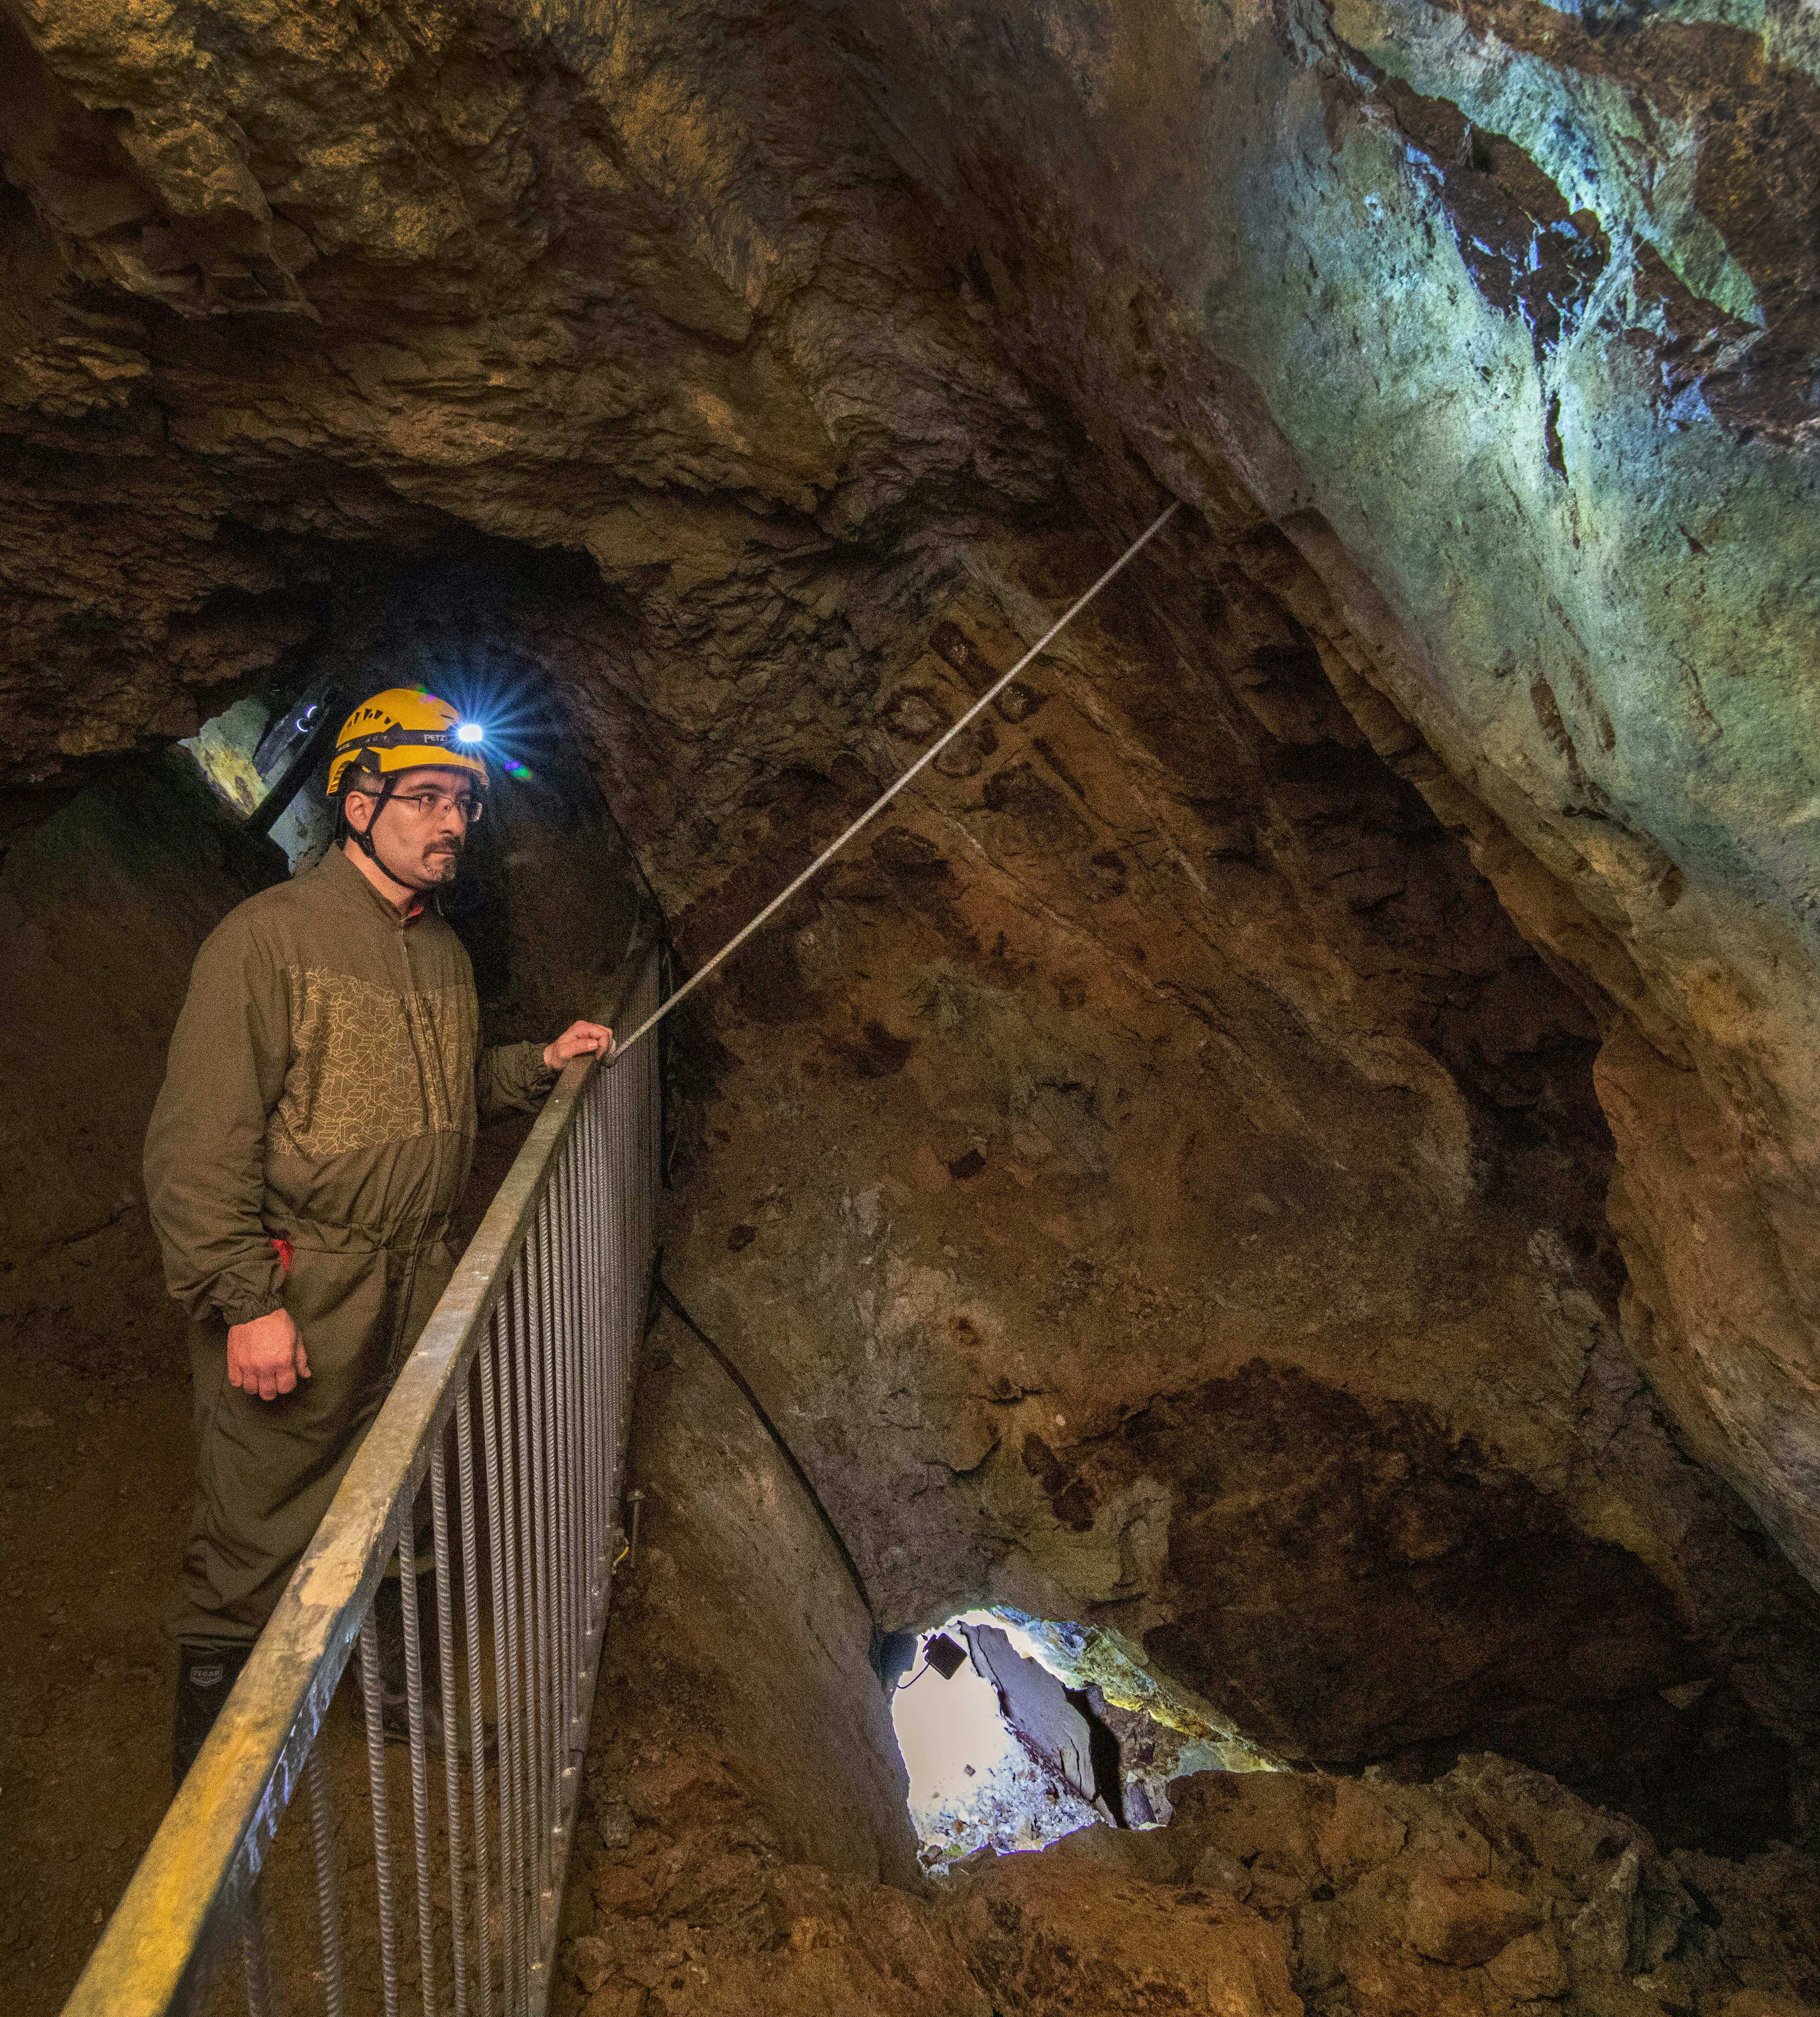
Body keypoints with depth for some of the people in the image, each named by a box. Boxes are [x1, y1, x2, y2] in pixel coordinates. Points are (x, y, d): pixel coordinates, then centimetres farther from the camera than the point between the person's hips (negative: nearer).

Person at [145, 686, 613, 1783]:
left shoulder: (444, 952, 10)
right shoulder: (269, 937, -15)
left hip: (418, 1282, 7)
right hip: (296, 1292, -7)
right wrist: (245, 1303, -22)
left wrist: (542, 1062, 11)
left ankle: (396, 1678, 44)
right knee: (259, 1535, 4)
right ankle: (210, 1751, 26)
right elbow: (201, 1140, -19)